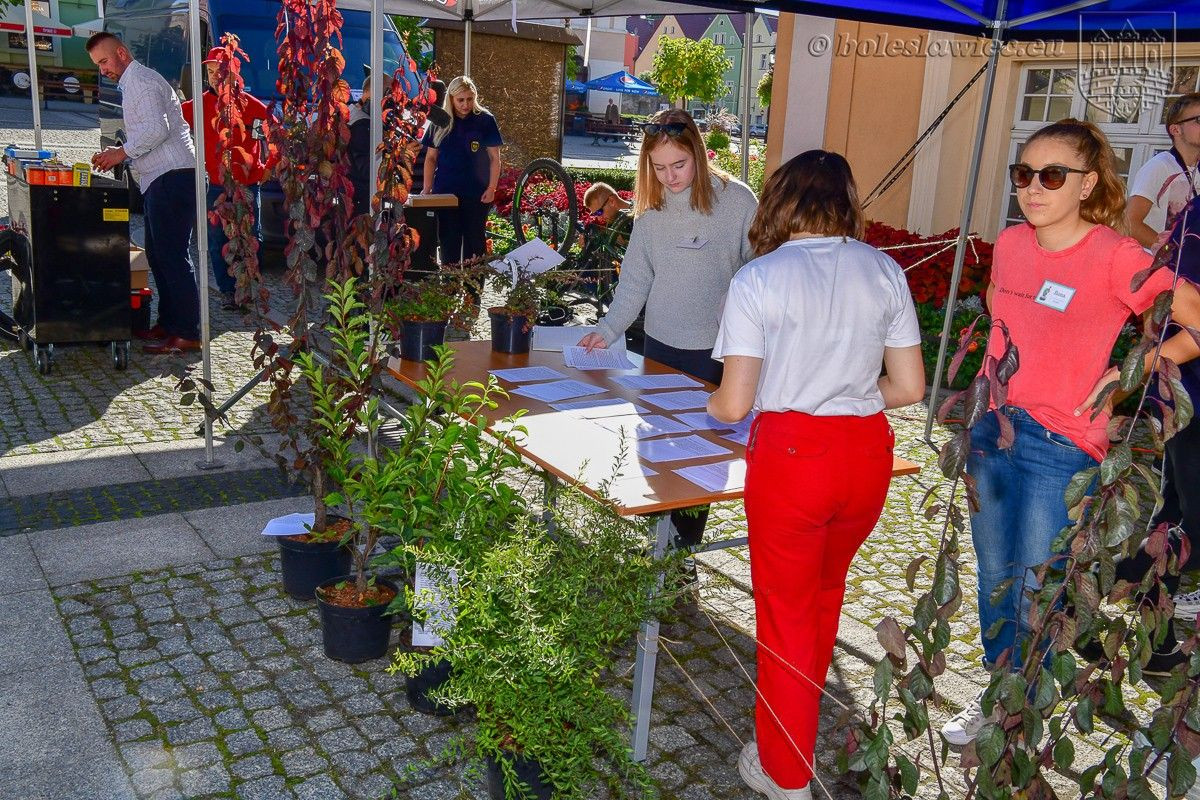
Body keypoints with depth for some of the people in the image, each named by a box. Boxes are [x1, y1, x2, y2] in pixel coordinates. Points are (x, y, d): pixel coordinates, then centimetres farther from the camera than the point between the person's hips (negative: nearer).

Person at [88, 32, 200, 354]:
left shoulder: (140, 80, -8)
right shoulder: (133, 82, 25)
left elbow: (157, 129, -20)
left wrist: (121, 153, -11)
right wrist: (121, 154, 15)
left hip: (171, 177, -11)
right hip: (163, 179, 11)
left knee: (173, 256, -10)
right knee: (158, 254, 14)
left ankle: (187, 334, -8)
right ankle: (167, 323, 21)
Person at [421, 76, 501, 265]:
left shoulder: (485, 120, -2)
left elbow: (495, 158, 0)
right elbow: (431, 157, 10)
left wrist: (492, 188, -9)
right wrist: (427, 188, 1)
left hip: (476, 193, -2)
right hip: (445, 192, 2)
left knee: (474, 242, 4)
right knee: (448, 242, 5)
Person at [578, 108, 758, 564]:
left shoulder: (737, 201, -9)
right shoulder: (651, 208, 4)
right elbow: (636, 278, 6)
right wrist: (608, 329, -4)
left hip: (715, 350, -4)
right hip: (659, 343, 4)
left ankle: (685, 545, 13)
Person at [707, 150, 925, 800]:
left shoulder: (758, 278, -10)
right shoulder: (884, 270, 2)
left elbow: (733, 405, -11)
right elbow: (909, 387, 4)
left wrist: (709, 402, 12)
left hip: (790, 455, -5)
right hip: (867, 454, 5)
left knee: (786, 612, 13)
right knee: (825, 592, 28)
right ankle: (800, 718, 52)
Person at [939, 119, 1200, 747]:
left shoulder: (1116, 257, -15)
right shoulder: (1010, 244, 3)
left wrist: (1125, 374, -11)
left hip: (1060, 445, -6)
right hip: (991, 430, 6)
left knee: (1035, 594, 5)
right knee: (994, 578, 17)